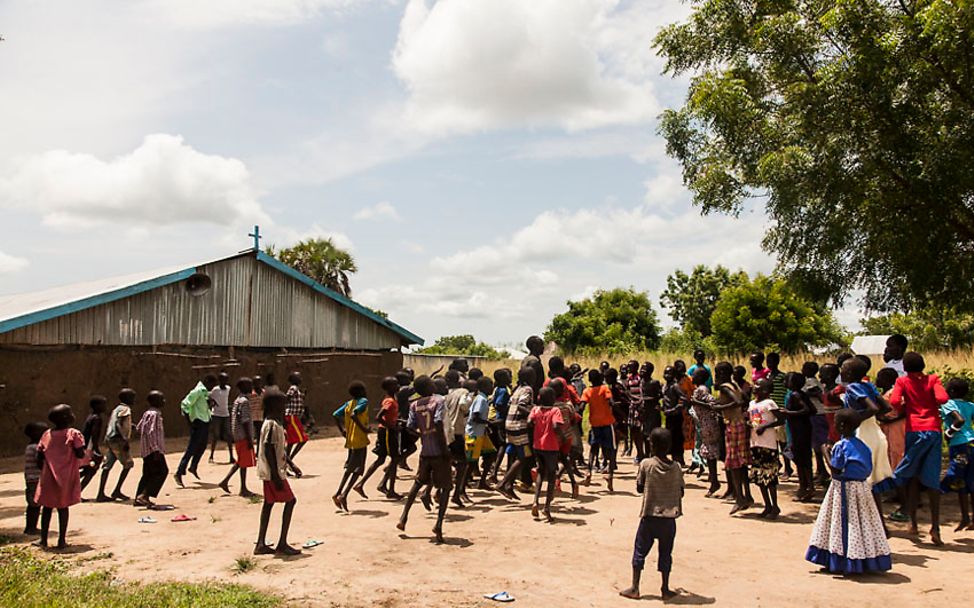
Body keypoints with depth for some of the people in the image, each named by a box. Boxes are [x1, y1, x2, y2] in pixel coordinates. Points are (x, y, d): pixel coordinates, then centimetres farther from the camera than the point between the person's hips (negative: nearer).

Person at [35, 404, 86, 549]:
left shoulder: (47, 434, 4)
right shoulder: (73, 434, -9)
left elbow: (39, 458, 5)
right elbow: (80, 455, -14)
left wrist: (43, 470, 19)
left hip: (48, 477, 3)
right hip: (66, 477, -3)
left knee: (47, 507, 13)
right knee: (63, 508, 4)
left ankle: (43, 539, 17)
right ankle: (62, 540, 8)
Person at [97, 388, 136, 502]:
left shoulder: (117, 408, 19)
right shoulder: (125, 409, -10)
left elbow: (113, 423, 20)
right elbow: (118, 424, -21)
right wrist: (125, 440, -22)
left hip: (110, 440, 9)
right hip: (118, 440, -9)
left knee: (107, 466, 6)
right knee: (128, 464, 0)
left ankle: (101, 494, 4)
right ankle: (117, 491, 0)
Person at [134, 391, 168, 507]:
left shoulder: (147, 413, 14)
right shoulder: (155, 414, -15)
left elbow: (138, 428, 20)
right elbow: (151, 432, -22)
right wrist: (156, 449, -23)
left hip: (146, 449, 10)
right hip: (153, 449, -10)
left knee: (148, 474, 15)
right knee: (162, 471, -9)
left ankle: (139, 498, 17)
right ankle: (143, 495, -14)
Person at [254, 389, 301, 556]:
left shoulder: (276, 423, 11)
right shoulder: (272, 425, -20)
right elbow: (268, 451, -24)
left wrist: (291, 464, 21)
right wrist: (276, 476, -24)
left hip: (270, 472, 10)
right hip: (273, 472, -10)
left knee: (268, 503, 12)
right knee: (290, 501, -5)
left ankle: (261, 544, 16)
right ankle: (282, 544, -1)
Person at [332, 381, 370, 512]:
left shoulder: (348, 404, 12)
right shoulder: (364, 401, -9)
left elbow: (335, 415, 6)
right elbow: (354, 414, -25)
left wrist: (342, 430, 11)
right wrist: (363, 428, -19)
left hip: (350, 440, 7)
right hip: (360, 440, -7)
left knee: (349, 468, 19)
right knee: (357, 470, -3)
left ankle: (337, 494, 14)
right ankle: (344, 495, -13)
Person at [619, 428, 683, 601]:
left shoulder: (646, 464, -10)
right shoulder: (676, 468, -3)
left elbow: (639, 488, -2)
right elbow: (681, 492, 5)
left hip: (649, 516, -2)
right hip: (669, 518, 2)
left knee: (640, 552, 9)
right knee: (665, 554, 12)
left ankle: (634, 588, 12)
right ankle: (665, 589, 17)